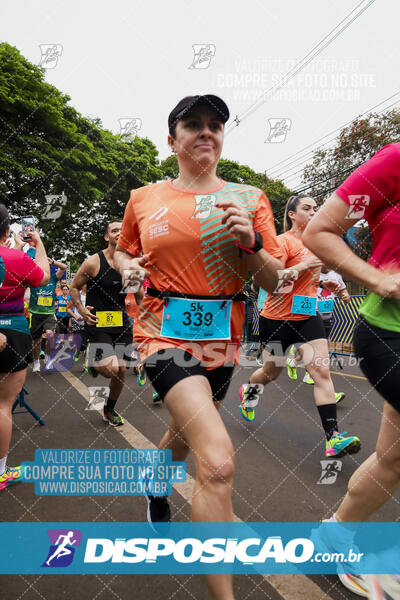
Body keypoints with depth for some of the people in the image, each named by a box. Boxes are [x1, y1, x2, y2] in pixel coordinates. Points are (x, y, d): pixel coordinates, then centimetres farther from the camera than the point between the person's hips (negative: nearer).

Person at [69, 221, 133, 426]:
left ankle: (110, 409, 31)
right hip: (98, 322, -4)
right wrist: (81, 310, -13)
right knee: (110, 369, -17)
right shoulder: (94, 262, -7)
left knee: (121, 370, 7)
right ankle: (93, 363, 20)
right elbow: (74, 288, 2)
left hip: (121, 322, 4)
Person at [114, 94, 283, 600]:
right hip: (165, 332, -3)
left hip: (222, 338, 3)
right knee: (218, 461, -21)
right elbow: (122, 250, 17)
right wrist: (129, 267, -5)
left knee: (183, 433, 25)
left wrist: (250, 243, -18)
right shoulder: (144, 199, 1)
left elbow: (273, 281, 1)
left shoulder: (249, 198, 2)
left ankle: (156, 488, 60)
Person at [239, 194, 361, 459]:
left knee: (322, 371, -9)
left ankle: (333, 437, -8)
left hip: (308, 316, 6)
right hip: (277, 318, -5)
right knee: (272, 372, 13)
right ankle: (248, 391, 47)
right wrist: (304, 266, -26)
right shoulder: (283, 241, -11)